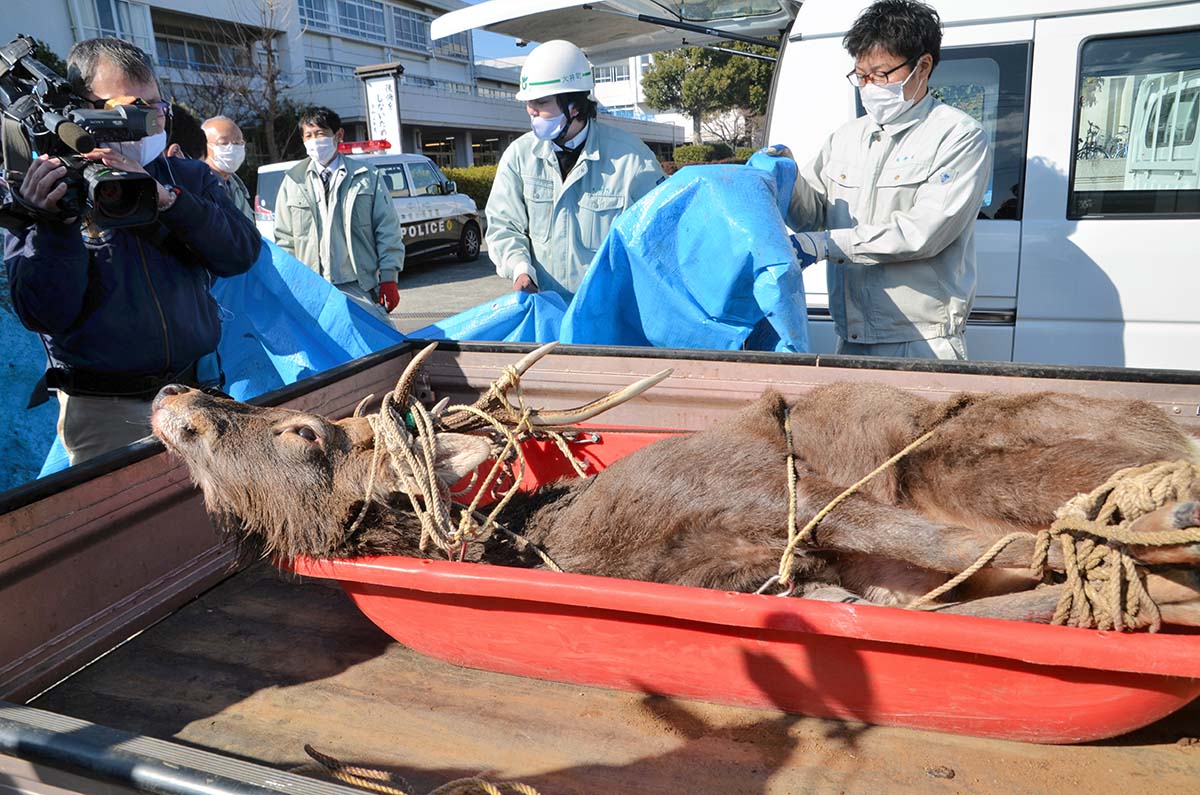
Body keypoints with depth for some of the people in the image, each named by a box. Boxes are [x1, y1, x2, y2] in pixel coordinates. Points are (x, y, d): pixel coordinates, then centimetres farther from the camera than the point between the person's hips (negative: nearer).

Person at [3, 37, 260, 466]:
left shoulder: (189, 176, 5)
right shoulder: (47, 188, -2)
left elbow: (242, 253, -11)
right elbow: (46, 315, -11)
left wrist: (164, 197, -23)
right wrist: (56, 222, -24)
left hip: (199, 390, 3)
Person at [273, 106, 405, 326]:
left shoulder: (368, 177, 6)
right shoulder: (293, 182, 10)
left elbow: (387, 231, 4)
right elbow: (284, 239, 13)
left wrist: (388, 278, -1)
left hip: (360, 287, -1)